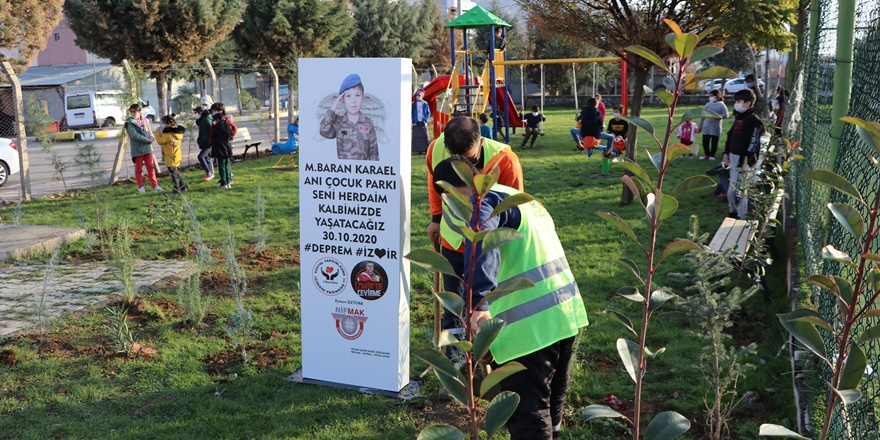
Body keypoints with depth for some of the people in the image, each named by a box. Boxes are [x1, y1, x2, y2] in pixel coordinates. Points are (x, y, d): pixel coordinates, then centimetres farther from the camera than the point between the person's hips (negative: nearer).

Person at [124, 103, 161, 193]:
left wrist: (151, 138, -5)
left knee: (151, 167, 5)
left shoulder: (145, 121, 9)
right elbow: (134, 135, -17)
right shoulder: (130, 122, -6)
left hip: (147, 148, 4)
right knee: (139, 169, 3)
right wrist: (147, 140, -16)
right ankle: (141, 187, 11)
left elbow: (149, 132, 19)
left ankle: (155, 185, 10)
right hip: (137, 149, -4)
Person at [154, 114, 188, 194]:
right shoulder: (179, 131, 7)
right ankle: (183, 187, 22)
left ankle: (177, 189, 6)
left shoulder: (169, 134, -21)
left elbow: (160, 141, -12)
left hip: (171, 157, -9)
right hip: (177, 155, 9)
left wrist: (158, 132, -2)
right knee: (176, 172, 19)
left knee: (173, 172, 1)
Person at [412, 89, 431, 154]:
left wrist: (426, 120, -4)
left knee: (425, 136, -3)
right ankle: (419, 149, 3)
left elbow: (428, 113, 6)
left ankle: (426, 149, 1)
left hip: (423, 122, -1)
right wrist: (412, 121, -2)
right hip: (416, 123, 1)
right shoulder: (413, 104, 3)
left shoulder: (425, 104, 2)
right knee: (417, 136, -1)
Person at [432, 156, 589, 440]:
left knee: (527, 408, -4)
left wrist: (478, 302, -41)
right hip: (567, 311, 10)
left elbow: (482, 247, -30)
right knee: (552, 395, 26)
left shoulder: (484, 201, -10)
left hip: (530, 322, -9)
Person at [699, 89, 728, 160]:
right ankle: (706, 154, 19)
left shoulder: (721, 105, -2)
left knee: (714, 142, 2)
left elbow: (725, 115, -8)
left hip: (715, 127, -4)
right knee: (705, 141, 3)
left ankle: (712, 155, 13)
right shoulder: (708, 104, 10)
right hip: (706, 126, 4)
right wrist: (700, 126, 13)